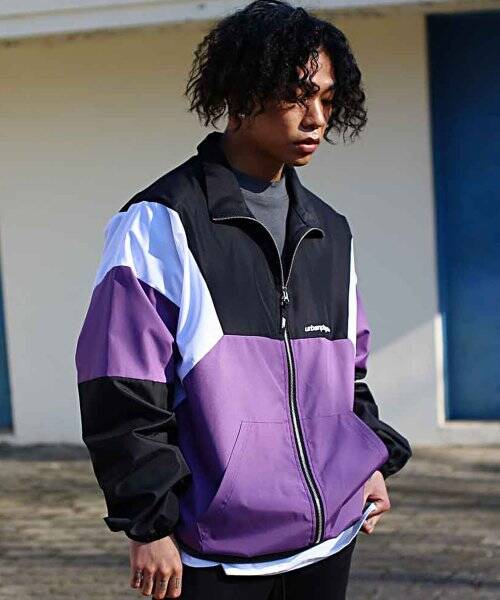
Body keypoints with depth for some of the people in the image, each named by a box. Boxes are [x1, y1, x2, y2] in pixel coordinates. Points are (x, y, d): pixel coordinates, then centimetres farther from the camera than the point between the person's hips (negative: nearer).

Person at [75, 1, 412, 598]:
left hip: (328, 538, 6)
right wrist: (149, 524, -12)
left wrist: (374, 459, 10)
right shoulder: (162, 223, -8)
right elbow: (123, 391, -11)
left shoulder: (330, 232, 12)